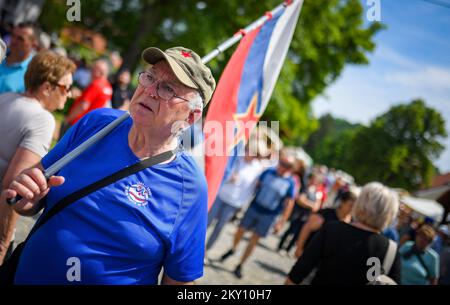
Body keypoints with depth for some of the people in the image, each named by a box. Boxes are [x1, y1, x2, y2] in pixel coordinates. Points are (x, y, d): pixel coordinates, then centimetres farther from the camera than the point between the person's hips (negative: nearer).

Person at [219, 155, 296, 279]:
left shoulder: (291, 183, -12)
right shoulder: (268, 172, -6)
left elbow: (289, 204, -7)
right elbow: (256, 185, 5)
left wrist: (281, 222, -10)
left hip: (269, 216, -2)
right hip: (254, 208, 2)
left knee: (254, 241, 4)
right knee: (240, 231, 10)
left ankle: (240, 266, 21)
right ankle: (232, 249, 43)